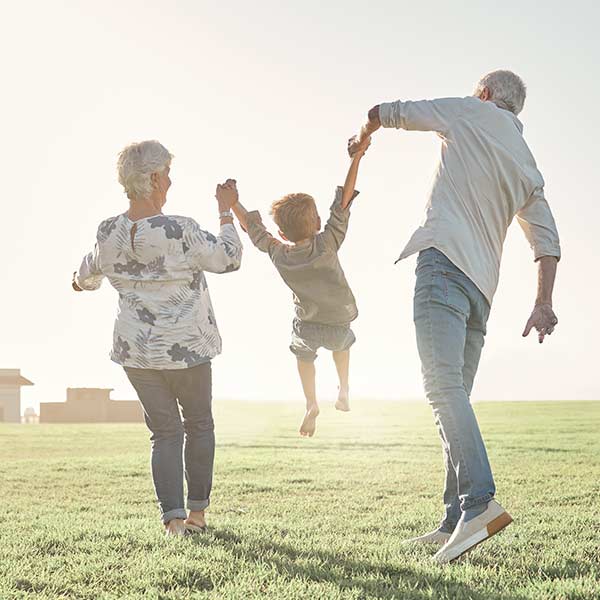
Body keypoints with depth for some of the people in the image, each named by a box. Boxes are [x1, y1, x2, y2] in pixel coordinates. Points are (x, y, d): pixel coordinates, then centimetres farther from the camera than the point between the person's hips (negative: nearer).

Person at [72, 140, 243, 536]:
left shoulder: (108, 233, -4)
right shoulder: (179, 231, -21)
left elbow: (90, 273, 15)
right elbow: (230, 258, -10)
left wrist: (81, 282, 39)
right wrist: (226, 211, 2)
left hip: (135, 350, 4)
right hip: (186, 348, -4)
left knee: (165, 432, 12)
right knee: (199, 423, 17)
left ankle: (174, 519, 2)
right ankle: (198, 513, 22)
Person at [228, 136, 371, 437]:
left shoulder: (279, 255, -17)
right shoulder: (327, 244, -25)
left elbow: (252, 226, -4)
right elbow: (344, 201, -26)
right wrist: (357, 157, -25)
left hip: (306, 326, 1)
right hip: (338, 324, 0)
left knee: (303, 354, 33)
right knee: (343, 345, 35)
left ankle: (311, 406, 23)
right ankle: (344, 393, 38)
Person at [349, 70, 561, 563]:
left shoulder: (471, 112, 11)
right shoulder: (529, 169, 26)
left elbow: (385, 113, 16)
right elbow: (547, 240, 17)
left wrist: (361, 139, 36)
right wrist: (544, 303, 12)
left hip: (445, 260, -7)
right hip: (483, 284, 7)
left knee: (444, 386, -19)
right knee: (455, 394, 9)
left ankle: (479, 502, -34)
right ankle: (455, 522, 7)